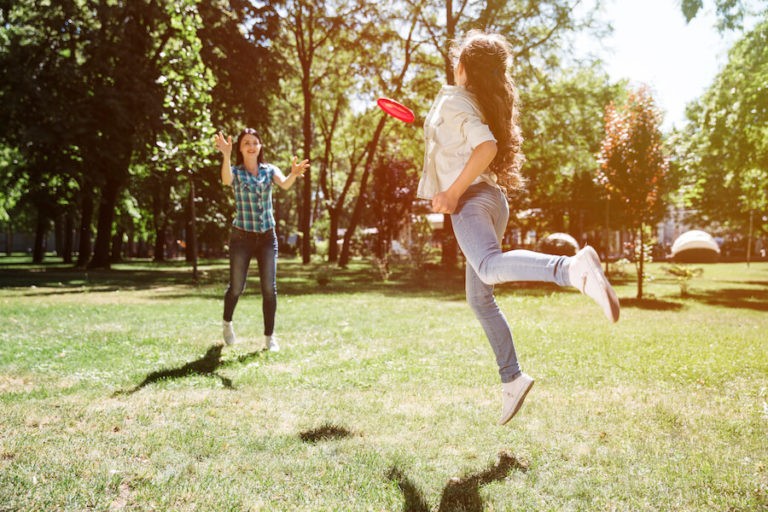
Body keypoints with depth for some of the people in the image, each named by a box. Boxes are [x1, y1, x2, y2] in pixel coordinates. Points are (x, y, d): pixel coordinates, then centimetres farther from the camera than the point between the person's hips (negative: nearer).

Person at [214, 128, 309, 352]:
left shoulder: (270, 170, 3)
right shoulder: (235, 171, -3)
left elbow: (284, 184, -18)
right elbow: (226, 180, -28)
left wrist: (294, 174, -42)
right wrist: (226, 155, -48)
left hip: (267, 237, 2)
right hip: (242, 237, -2)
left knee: (270, 288, -2)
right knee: (236, 287, 7)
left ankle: (269, 336, 9)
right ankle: (227, 323, 36)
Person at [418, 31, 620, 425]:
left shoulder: (453, 98, -3)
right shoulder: (490, 104, 22)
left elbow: (487, 146, -20)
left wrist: (453, 192, -19)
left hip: (470, 199, -9)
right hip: (493, 199, 9)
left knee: (489, 267, -38)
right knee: (479, 298, 14)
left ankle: (574, 268, -61)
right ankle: (511, 379, 12)